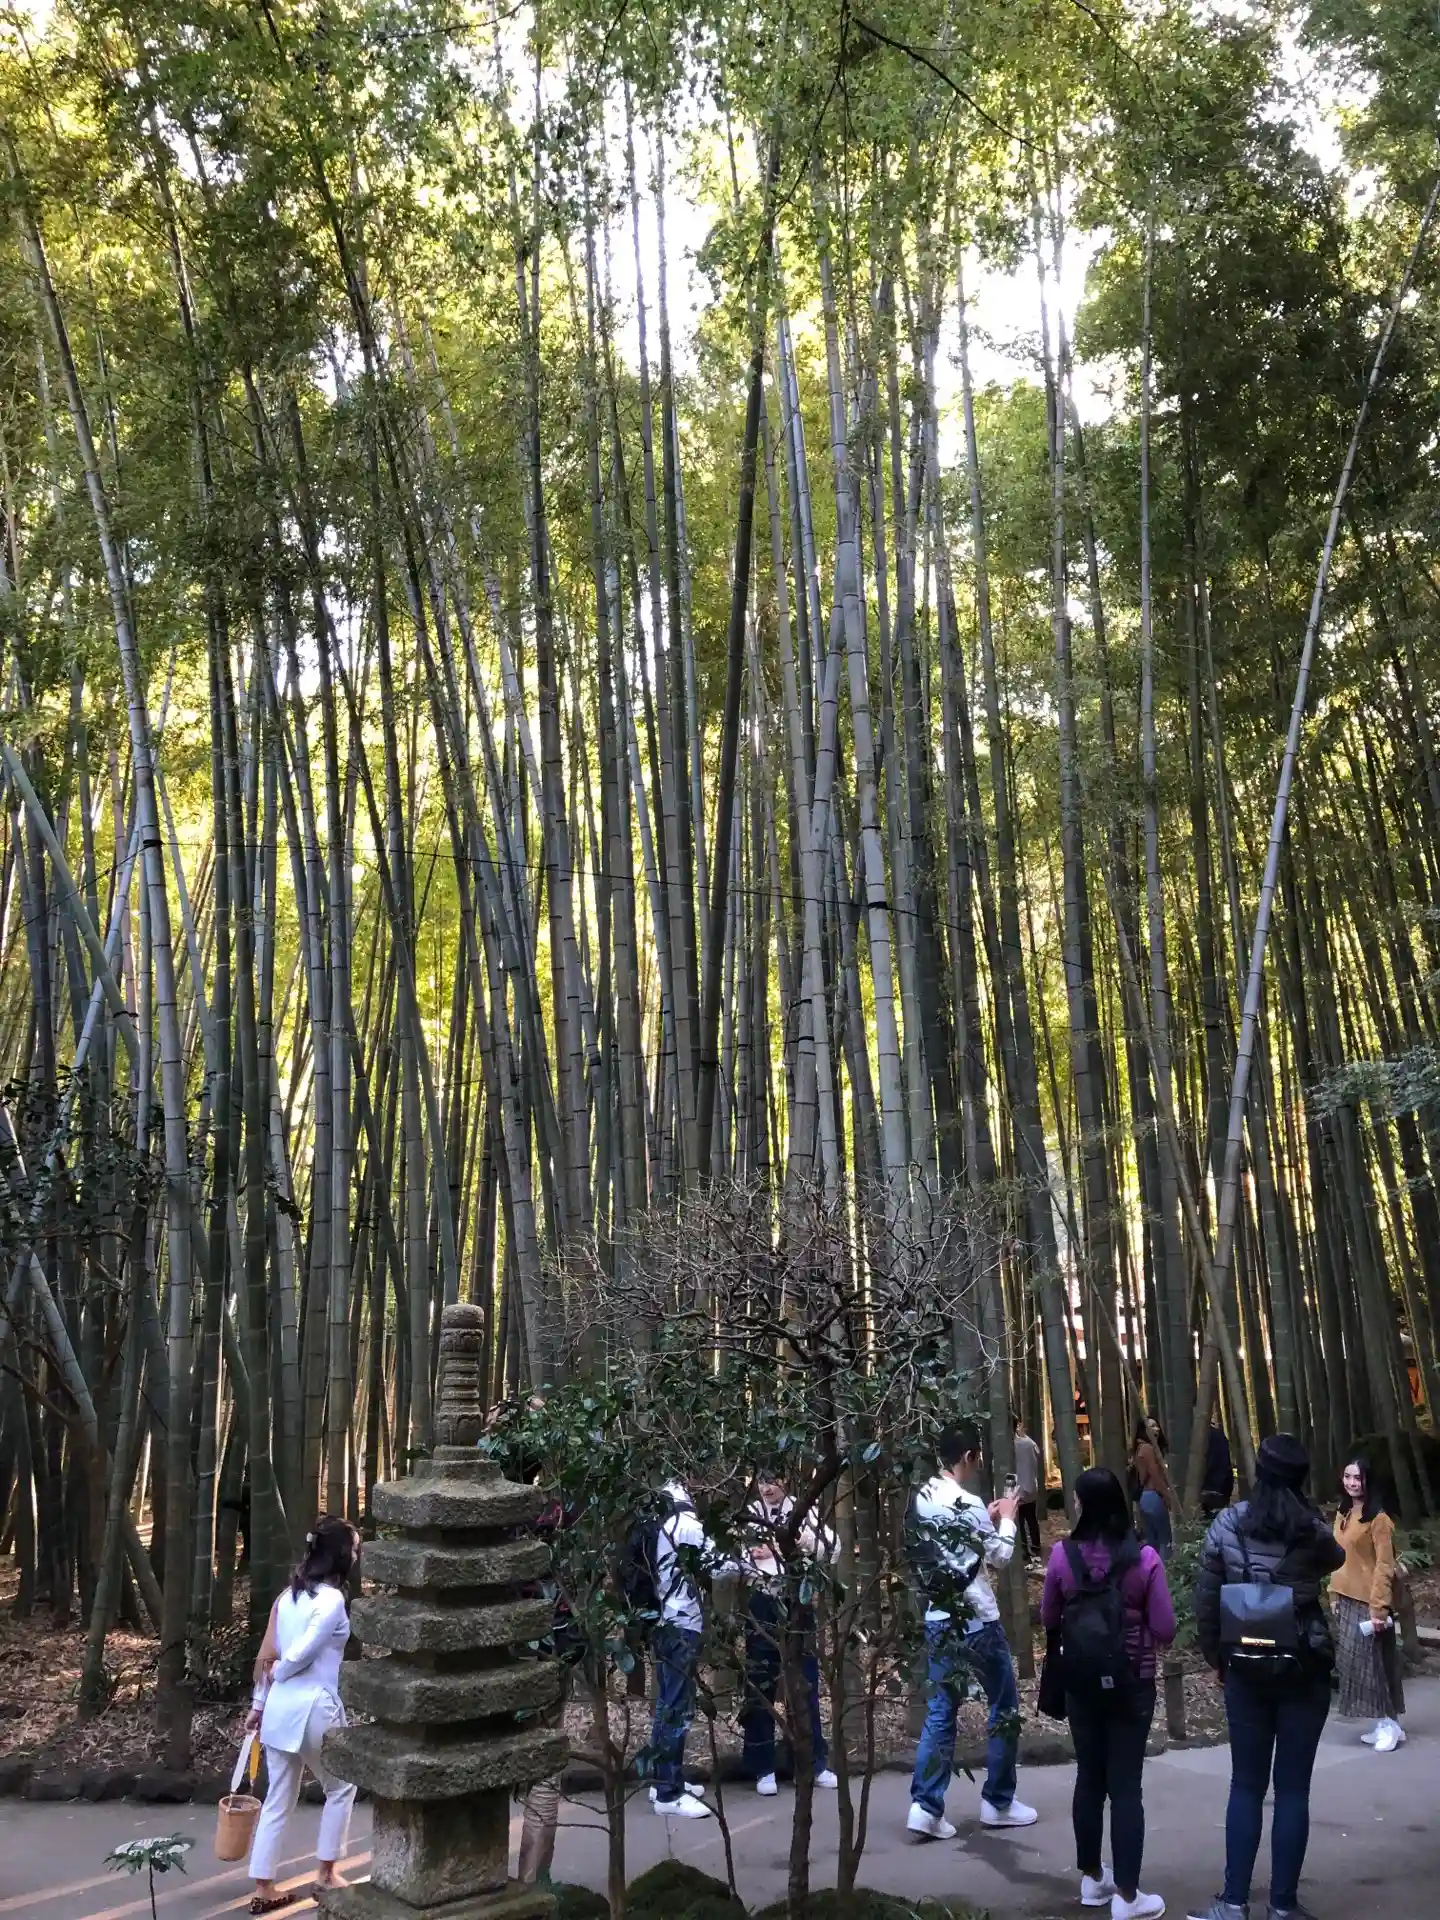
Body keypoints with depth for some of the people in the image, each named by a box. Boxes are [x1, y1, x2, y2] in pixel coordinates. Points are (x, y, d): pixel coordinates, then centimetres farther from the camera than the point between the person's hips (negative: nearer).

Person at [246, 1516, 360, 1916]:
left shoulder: (289, 1594, 8)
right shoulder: (332, 1599, -17)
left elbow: (269, 1656, 11)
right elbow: (299, 1656, -21)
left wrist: (258, 1703, 17)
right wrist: (275, 1675, 0)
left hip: (279, 1707, 7)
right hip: (315, 1708, -7)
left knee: (279, 1799, 15)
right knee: (340, 1788, 16)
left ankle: (264, 1888, 19)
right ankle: (326, 1871, 23)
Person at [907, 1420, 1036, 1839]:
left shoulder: (924, 1498, 4)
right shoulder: (969, 1504, -19)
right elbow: (1000, 1557, -8)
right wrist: (1007, 1520, 7)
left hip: (938, 1618, 7)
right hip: (975, 1620, -7)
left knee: (941, 1711, 9)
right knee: (1005, 1706, 11)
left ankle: (925, 1806, 3)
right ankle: (997, 1802, 19)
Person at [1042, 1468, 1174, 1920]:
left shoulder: (1063, 1555, -12)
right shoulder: (1144, 1557, -16)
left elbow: (1049, 1620, 1)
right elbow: (1165, 1630, -11)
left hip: (1080, 1682, 2)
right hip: (1132, 1683, -2)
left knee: (1089, 1778, 17)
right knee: (1126, 1785, 6)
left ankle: (1092, 1879, 31)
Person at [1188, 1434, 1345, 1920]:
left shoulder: (1226, 1525, -7)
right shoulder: (1313, 1530, -9)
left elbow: (1205, 1600, -4)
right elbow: (1335, 1561, 16)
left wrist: (1215, 1656, 9)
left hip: (1246, 1669, 1)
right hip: (1305, 1669, -1)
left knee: (1246, 1785, 10)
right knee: (1293, 1788, 8)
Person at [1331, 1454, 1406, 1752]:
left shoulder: (1379, 1519, -14)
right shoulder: (1342, 1515, 9)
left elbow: (1384, 1567, -16)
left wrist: (1379, 1608, -19)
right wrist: (1334, 1596, 12)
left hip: (1368, 1601, -8)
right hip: (1346, 1600, 8)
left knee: (1373, 1660, -1)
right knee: (1353, 1662, 9)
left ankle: (1390, 1724, 11)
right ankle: (1381, 1724, 18)